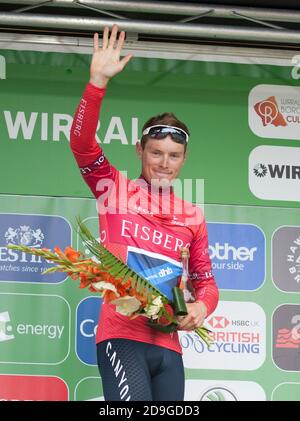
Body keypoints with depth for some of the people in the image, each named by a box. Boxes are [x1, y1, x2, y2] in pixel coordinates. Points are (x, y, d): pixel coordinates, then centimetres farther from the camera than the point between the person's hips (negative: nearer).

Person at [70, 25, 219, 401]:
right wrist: (98, 81, -21)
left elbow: (204, 281, 18)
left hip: (168, 345, 5)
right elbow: (82, 143, -11)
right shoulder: (115, 191, 4)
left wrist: (201, 307, -6)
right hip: (122, 336, -5)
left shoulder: (192, 217, 13)